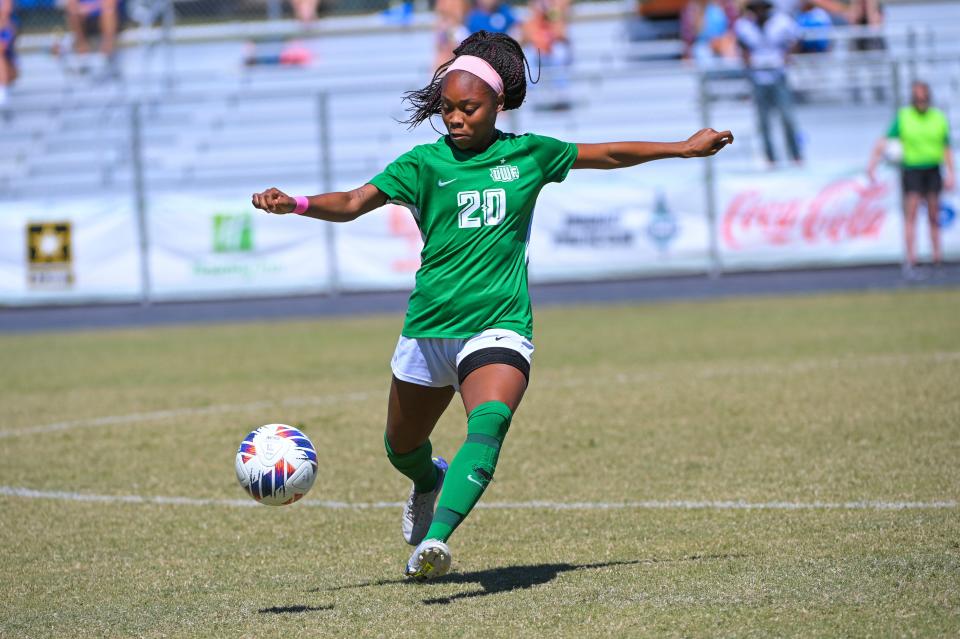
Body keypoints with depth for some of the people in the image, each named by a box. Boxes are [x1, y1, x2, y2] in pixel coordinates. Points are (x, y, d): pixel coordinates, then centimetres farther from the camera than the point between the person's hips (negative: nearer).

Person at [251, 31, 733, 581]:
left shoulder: (528, 154, 4)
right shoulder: (426, 163, -2)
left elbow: (609, 155, 19)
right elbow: (353, 204, -14)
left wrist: (685, 148, 27)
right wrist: (294, 204, -33)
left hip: (499, 326, -2)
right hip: (428, 328, 2)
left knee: (490, 423, -31)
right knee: (402, 447, 18)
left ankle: (437, 538, -44)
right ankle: (429, 482, 56)